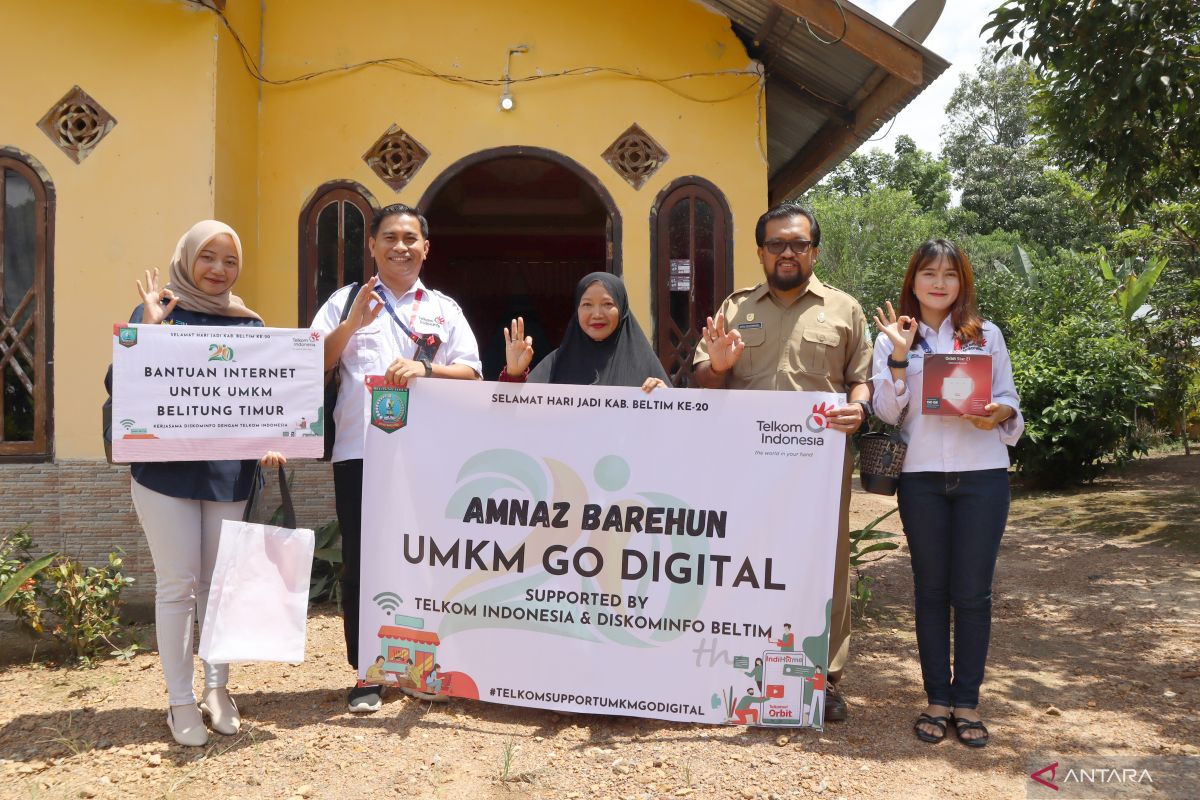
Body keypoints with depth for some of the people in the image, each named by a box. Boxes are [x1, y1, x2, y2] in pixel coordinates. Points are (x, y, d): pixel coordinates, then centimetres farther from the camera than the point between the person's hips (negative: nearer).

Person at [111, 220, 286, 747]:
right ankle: (180, 701, 14)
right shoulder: (156, 310, 1)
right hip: (166, 469, -2)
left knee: (221, 581, 9)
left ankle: (217, 690, 24)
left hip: (230, 472, 3)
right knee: (177, 583, 2)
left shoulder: (249, 324, 9)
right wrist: (147, 330, -18)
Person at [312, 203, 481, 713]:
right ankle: (366, 674, 16)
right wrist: (352, 324, -13)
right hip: (360, 452, -1)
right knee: (360, 563, 4)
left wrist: (424, 369, -13)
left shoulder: (444, 309, 13)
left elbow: (471, 374, 5)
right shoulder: (347, 301, 9)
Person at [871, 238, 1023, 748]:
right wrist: (899, 355, -14)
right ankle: (937, 698, 18)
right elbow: (886, 411, -3)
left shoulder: (987, 336, 9)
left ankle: (967, 700, 15)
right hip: (921, 477, 0)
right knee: (931, 589, 7)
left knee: (972, 591, 2)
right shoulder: (893, 338, 6)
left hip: (982, 475, 0)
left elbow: (1010, 401, 10)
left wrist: (999, 413, -13)